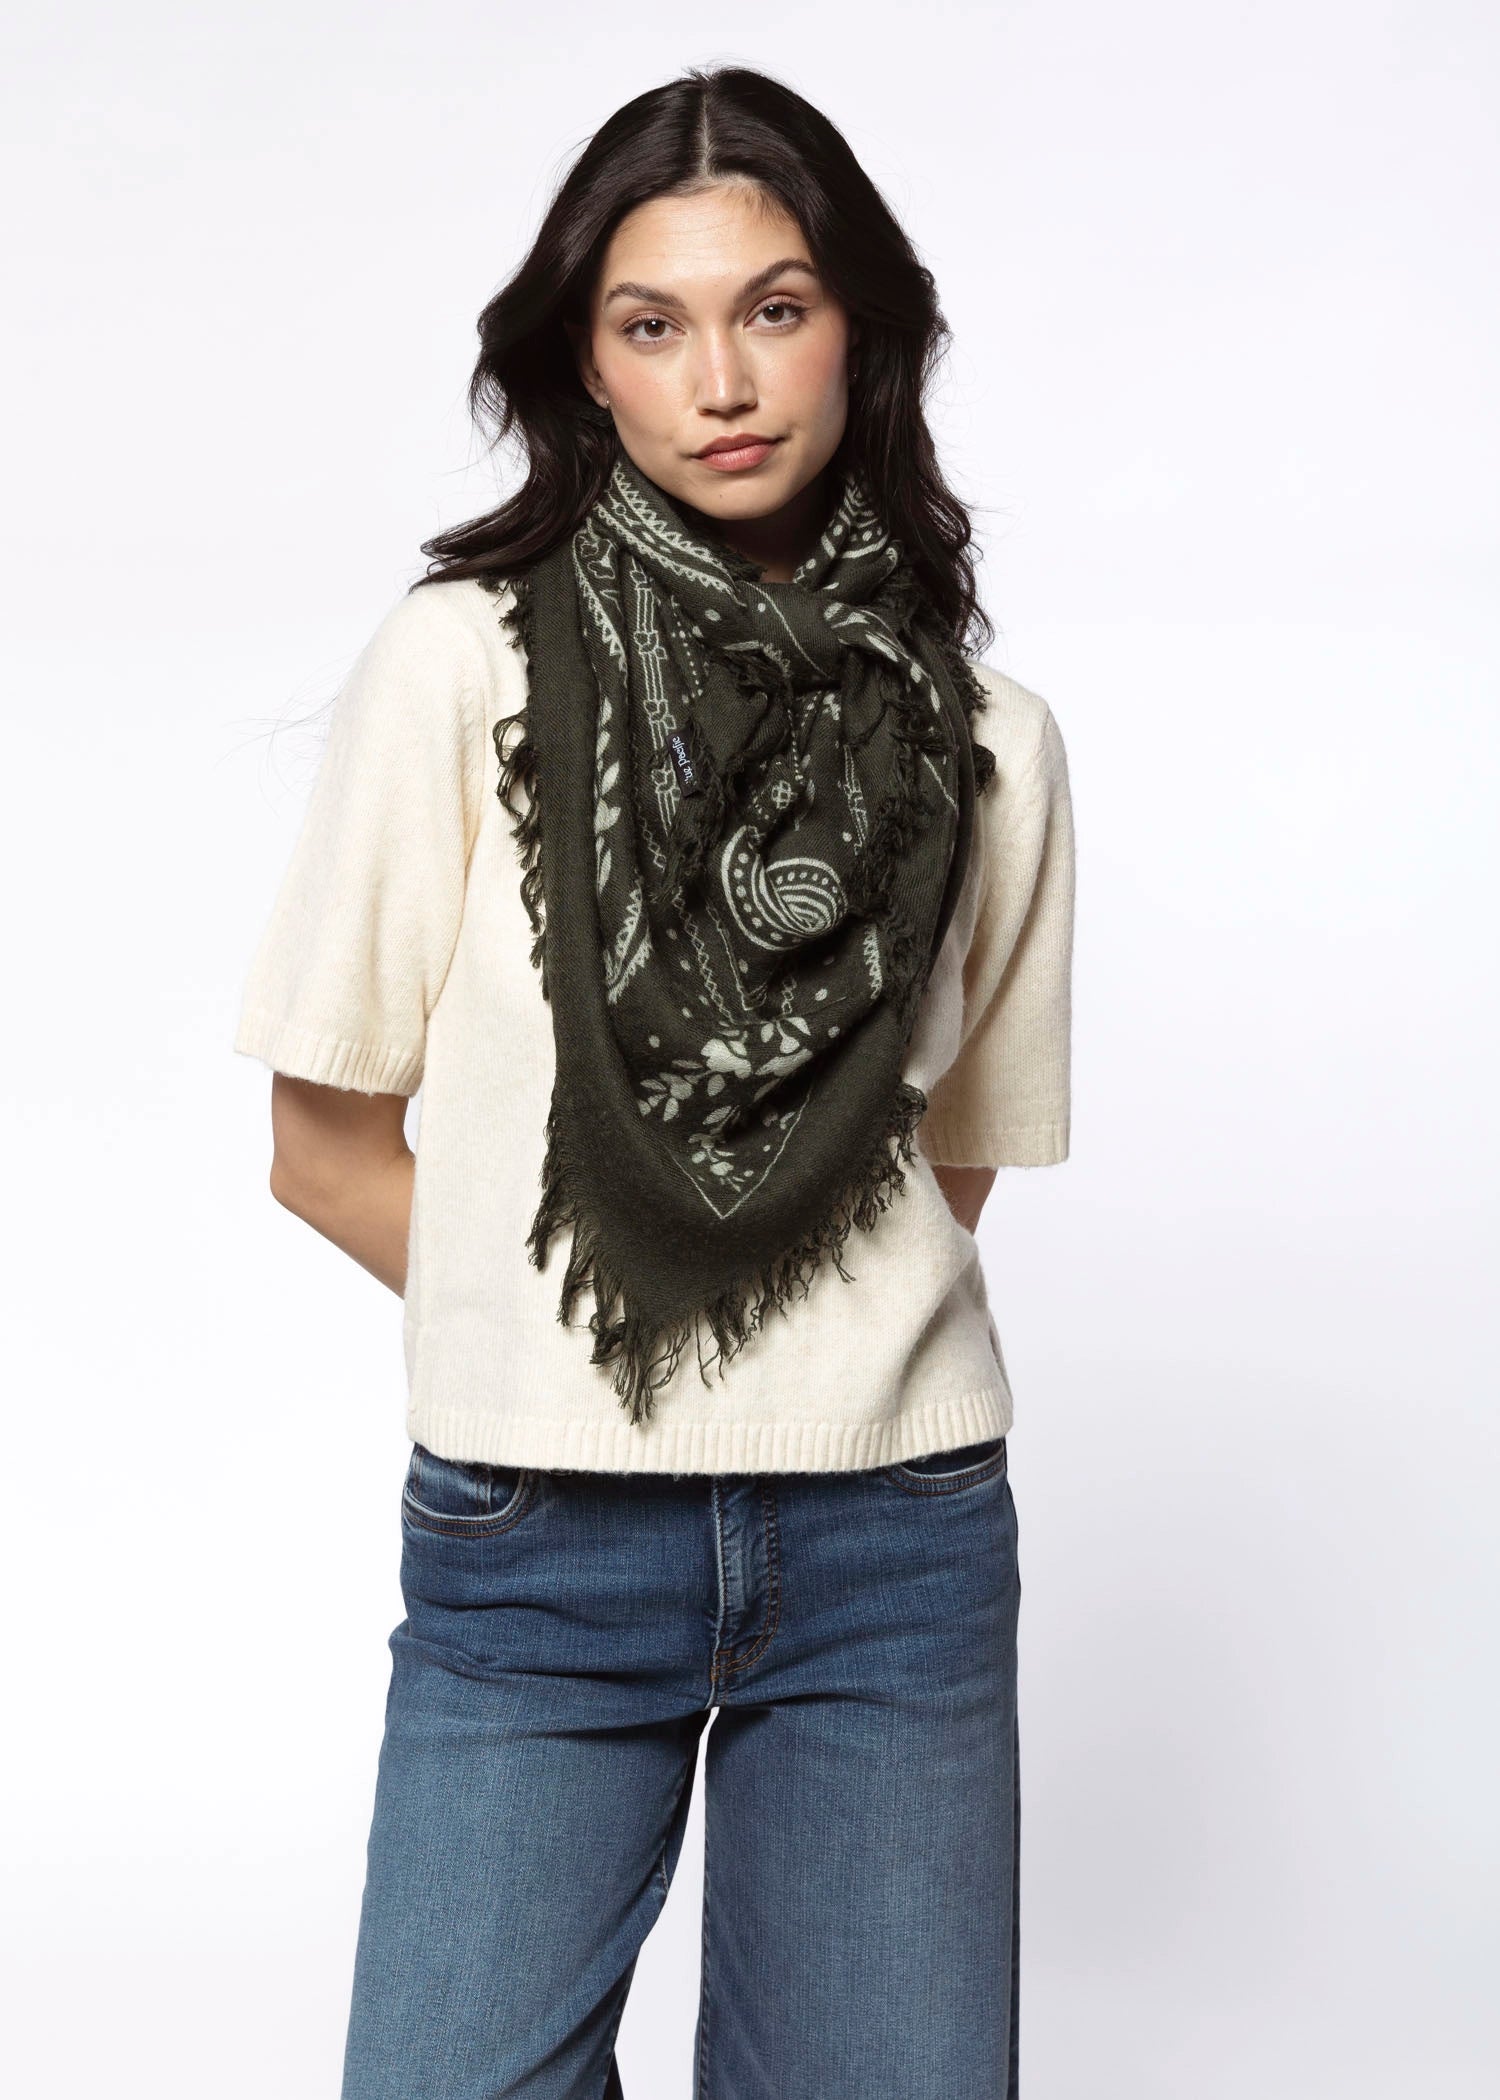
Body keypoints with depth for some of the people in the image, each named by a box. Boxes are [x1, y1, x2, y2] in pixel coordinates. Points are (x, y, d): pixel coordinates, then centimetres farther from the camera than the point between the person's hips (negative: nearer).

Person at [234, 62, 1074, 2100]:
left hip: (898, 1549, 2)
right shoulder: (465, 662, -4)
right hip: (536, 1551, -1)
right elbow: (324, 1148, 0)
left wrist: (826, 1371, 4)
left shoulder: (985, 730, 3)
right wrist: (565, 1333, 3)